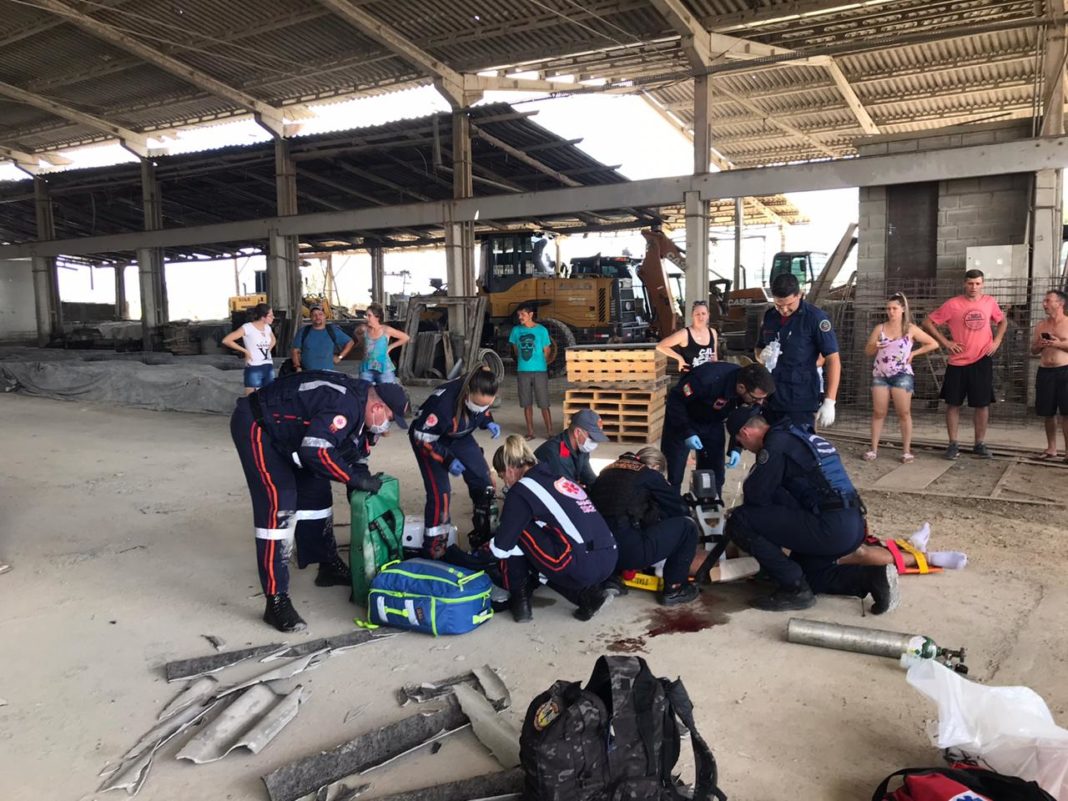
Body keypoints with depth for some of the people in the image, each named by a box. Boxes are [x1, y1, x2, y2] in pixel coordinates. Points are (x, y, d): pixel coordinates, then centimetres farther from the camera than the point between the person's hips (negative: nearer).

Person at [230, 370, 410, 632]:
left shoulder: (359, 401, 1)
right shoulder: (345, 407, -30)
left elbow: (353, 448, 14)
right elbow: (315, 452, -38)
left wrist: (365, 477, 3)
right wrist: (357, 479, -28)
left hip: (281, 426, 11)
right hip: (255, 425, -11)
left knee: (315, 490, 14)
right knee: (279, 504, -18)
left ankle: (329, 566, 31)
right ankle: (276, 600, -15)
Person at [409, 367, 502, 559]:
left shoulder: (482, 395, -23)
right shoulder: (444, 402, -41)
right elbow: (423, 438, -28)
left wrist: (488, 422, -14)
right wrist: (447, 460, -31)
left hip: (459, 437, 6)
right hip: (427, 438, -6)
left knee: (483, 483, 2)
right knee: (440, 493, -16)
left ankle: (487, 538, 22)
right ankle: (433, 553, -2)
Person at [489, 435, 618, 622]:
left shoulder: (521, 490, 0)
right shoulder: (558, 477, 22)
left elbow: (502, 548, 1)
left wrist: (489, 546, 26)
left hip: (581, 567, -7)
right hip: (609, 561, 8)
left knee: (518, 532, 10)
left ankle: (519, 599, 17)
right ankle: (586, 594, 14)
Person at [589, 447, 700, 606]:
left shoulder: (608, 470, 20)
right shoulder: (650, 475, 5)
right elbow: (680, 509, 14)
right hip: (627, 552, -7)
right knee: (687, 525, 9)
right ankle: (674, 589, 16)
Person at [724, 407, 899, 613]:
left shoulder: (777, 442, -9)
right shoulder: (797, 435, 20)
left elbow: (755, 494, -12)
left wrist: (741, 513, 11)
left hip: (830, 528, -10)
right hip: (852, 526, 10)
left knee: (740, 521, -10)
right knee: (806, 572, 32)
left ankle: (795, 590, -3)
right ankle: (873, 577, 12)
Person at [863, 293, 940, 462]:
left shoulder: (911, 329, 0)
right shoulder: (880, 328, 4)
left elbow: (933, 344, 4)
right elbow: (867, 351, 7)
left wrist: (914, 353, -3)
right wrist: (875, 346, -15)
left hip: (902, 375, -2)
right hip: (880, 375, 2)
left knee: (904, 413, -1)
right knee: (878, 413, 1)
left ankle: (907, 451, 4)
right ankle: (874, 449, 4)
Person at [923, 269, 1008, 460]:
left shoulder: (990, 302, 3)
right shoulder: (953, 304, -7)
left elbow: (1003, 320, 21)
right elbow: (928, 322, -4)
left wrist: (997, 341, 5)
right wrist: (945, 342, -9)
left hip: (982, 361, 2)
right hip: (958, 362, -2)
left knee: (982, 404, 6)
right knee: (953, 403, 2)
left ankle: (980, 444, 18)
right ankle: (953, 444, 13)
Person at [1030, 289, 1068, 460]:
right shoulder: (1040, 326, 12)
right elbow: (1033, 351, 17)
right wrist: (1040, 345, -4)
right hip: (1045, 372, 4)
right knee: (1048, 412, 7)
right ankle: (1051, 448, 17)